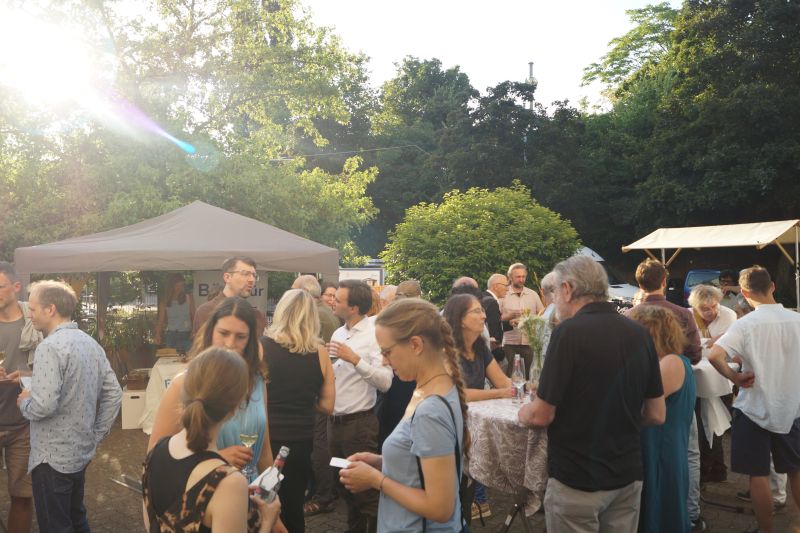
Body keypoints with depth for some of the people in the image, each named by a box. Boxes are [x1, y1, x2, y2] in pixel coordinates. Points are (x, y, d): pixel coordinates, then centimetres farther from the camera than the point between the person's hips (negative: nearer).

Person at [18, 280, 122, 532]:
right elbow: (113, 394, 8)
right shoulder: (91, 343, 6)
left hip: (53, 457, -8)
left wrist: (23, 402, -6)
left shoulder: (50, 346, -20)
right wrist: (96, 435, 12)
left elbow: (43, 406, -28)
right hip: (82, 451, 8)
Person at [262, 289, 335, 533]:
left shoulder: (261, 347, -11)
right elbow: (327, 406, 0)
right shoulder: (319, 352, -5)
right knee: (293, 509, 20)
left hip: (264, 439, -2)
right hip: (300, 440, 2)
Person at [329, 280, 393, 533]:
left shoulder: (375, 334, -14)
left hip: (359, 423, -8)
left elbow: (385, 382, -23)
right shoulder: (338, 333, 10)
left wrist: (355, 359, -27)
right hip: (334, 421, 8)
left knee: (365, 488, 3)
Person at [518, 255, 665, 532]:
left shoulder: (569, 332, -19)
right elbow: (656, 415, 6)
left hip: (576, 478, -6)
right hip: (628, 475, 6)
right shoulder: (640, 334, 0)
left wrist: (523, 413, 4)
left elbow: (541, 416, -17)